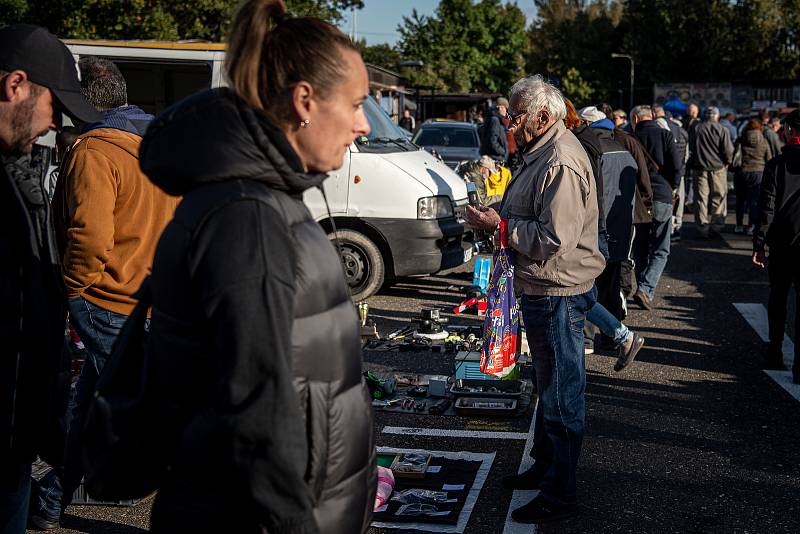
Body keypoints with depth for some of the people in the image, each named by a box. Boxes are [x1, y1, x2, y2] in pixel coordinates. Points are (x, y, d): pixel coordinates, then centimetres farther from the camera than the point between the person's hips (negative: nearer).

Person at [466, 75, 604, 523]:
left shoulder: (562, 162, -22)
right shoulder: (543, 153, 13)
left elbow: (554, 239, -27)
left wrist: (500, 225, -17)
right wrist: (495, 219, 6)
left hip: (559, 294, -11)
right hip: (542, 289, 11)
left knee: (562, 393, 0)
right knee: (548, 386, 23)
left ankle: (559, 495, 11)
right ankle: (545, 465, 39)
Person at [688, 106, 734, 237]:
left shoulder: (695, 129, 4)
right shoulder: (722, 130, -5)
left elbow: (690, 148, 7)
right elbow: (728, 150, -9)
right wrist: (727, 162, 8)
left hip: (699, 168, 2)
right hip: (718, 167, -2)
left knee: (701, 197, 5)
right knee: (719, 197, 8)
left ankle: (703, 227, 4)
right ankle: (717, 224, 4)